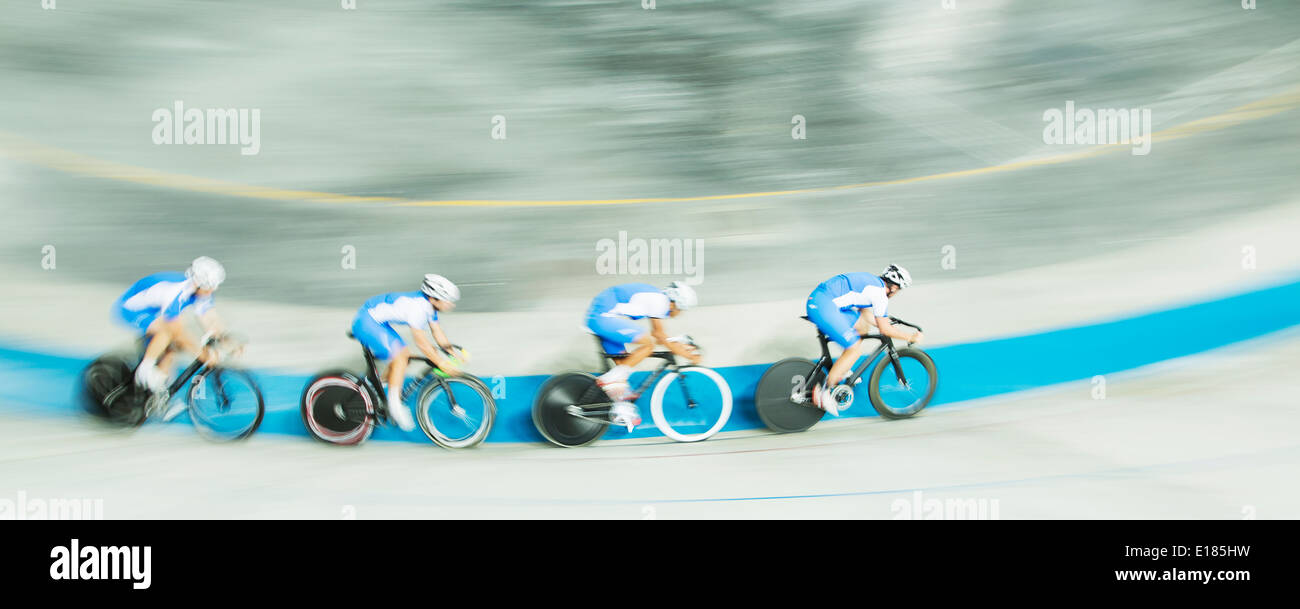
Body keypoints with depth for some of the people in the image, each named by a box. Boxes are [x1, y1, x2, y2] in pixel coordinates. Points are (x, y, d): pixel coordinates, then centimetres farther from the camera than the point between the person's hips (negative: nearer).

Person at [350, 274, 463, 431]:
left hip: (379, 323, 10)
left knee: (405, 354, 9)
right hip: (366, 322, -10)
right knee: (399, 357, -19)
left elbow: (437, 332, 8)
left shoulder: (429, 305, 1)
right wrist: (441, 363, -26)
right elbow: (421, 341, -28)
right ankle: (394, 405, -15)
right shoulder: (417, 306, -28)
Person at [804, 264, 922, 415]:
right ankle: (824, 391, -6)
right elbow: (884, 330, -2)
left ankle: (841, 371, 25)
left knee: (863, 325, 22)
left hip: (816, 300, 10)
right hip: (823, 306, -10)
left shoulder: (871, 281, 22)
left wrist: (888, 325, 42)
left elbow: (866, 315, 34)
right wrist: (911, 337, 9)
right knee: (855, 350, -8)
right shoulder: (880, 293, -6)